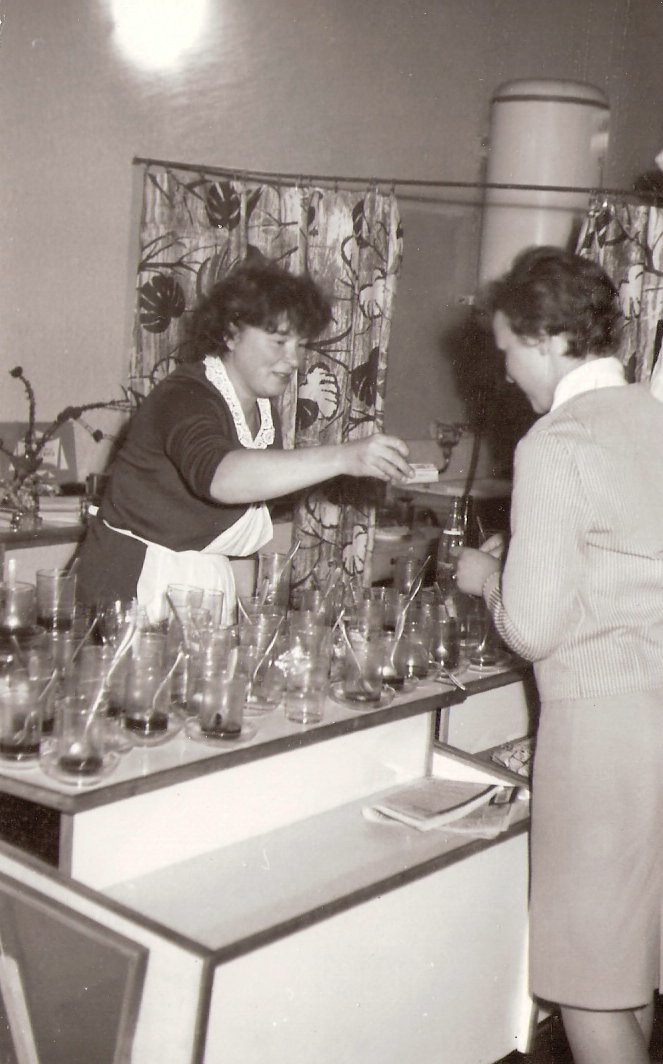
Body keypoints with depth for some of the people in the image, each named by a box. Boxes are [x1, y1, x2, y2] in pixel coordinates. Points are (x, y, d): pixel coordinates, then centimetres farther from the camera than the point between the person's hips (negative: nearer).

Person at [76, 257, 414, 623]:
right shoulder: (183, 398, -19)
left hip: (211, 583, 8)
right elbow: (217, 475, -40)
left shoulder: (265, 411, 9)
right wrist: (342, 457, -47)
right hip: (137, 587, -8)